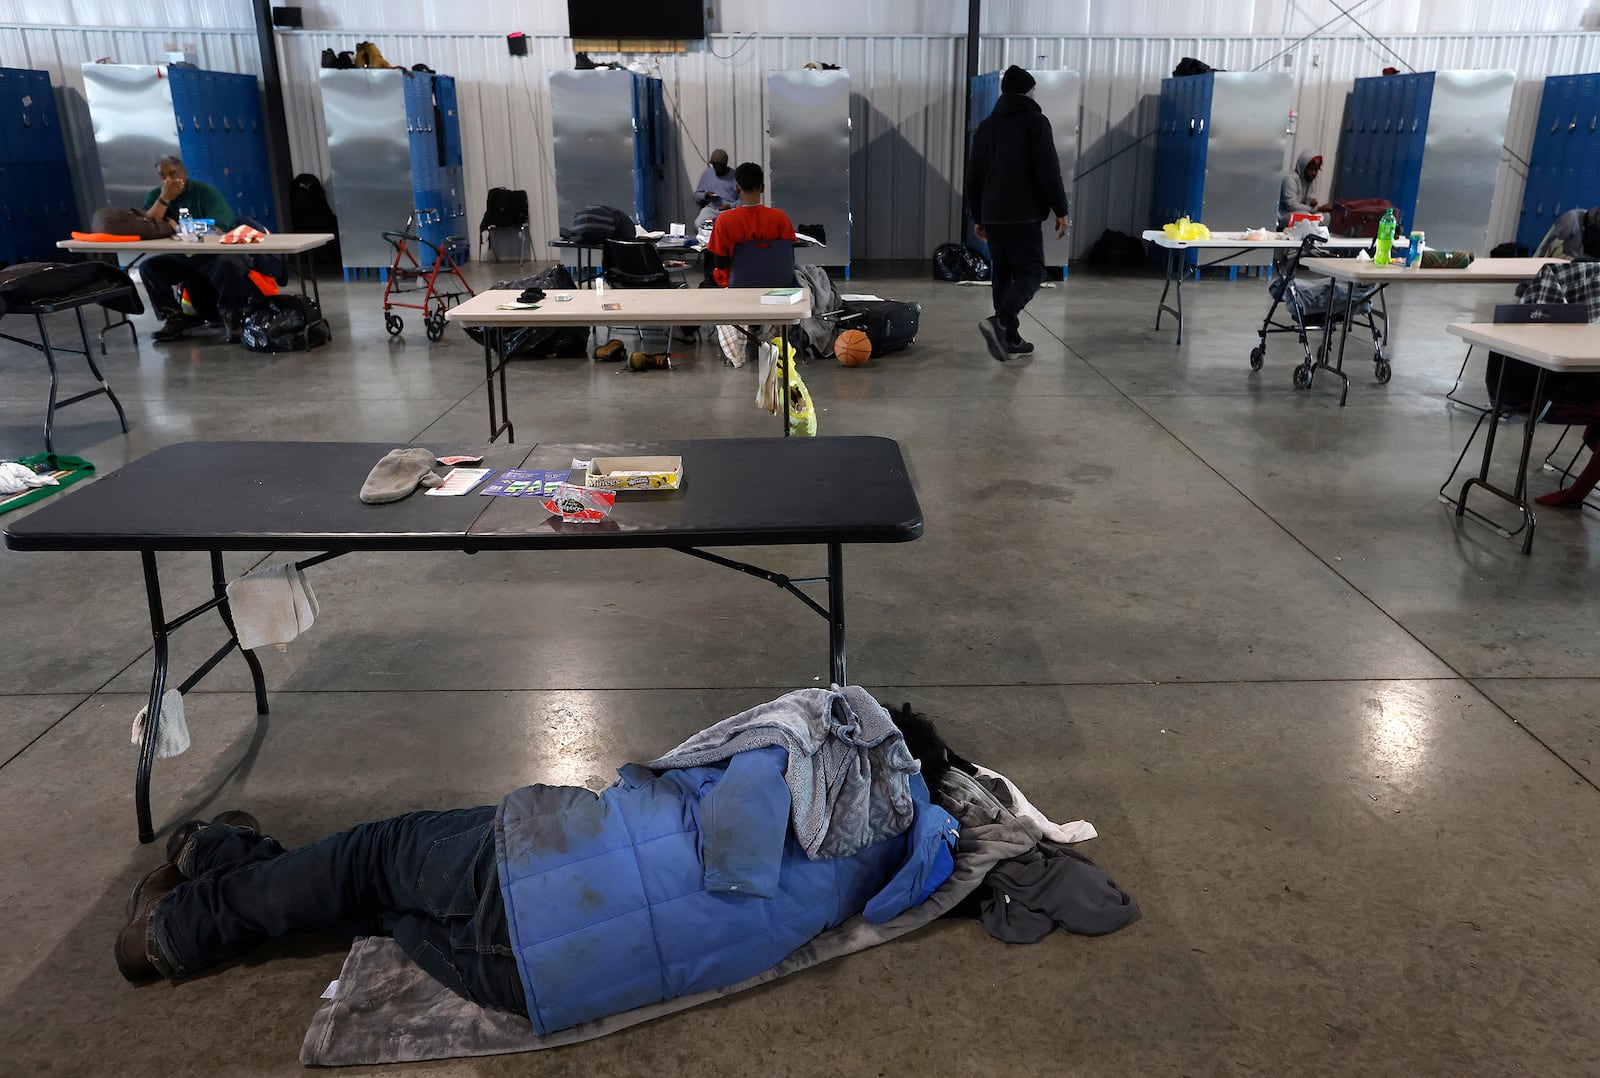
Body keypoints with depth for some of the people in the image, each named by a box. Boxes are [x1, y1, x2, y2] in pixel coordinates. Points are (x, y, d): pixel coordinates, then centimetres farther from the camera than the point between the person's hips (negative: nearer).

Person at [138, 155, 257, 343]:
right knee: (148, 267, -15)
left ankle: (230, 317, -15)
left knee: (228, 266, -35)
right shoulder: (156, 196, 5)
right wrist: (164, 199, -15)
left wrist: (180, 230, -17)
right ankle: (174, 319, -6)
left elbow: (218, 230, -19)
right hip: (180, 260, 5)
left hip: (212, 256, -5)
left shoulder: (205, 192, -7)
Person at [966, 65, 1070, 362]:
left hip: (992, 215, 6)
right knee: (1031, 272, -4)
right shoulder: (1036, 121, -3)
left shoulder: (986, 125, 15)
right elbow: (1048, 171, -11)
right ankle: (999, 321, -26)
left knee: (1002, 275, 12)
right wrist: (1061, 210, -4)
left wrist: (977, 217, 22)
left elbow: (973, 176, 17)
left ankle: (1010, 338, 10)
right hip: (1023, 215, -6)